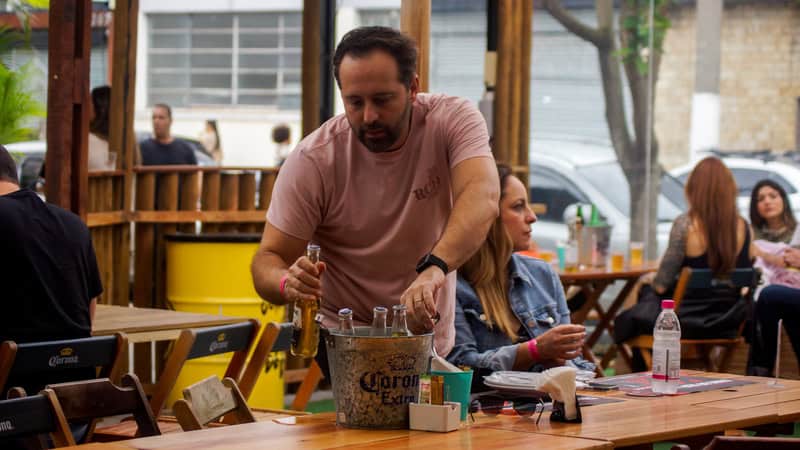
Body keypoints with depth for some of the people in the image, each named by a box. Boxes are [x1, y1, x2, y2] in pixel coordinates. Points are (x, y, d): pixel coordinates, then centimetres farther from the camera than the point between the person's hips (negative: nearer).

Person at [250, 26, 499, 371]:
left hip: (429, 339, 2)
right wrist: (286, 282, -39)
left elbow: (483, 199, -33)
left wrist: (434, 268, -52)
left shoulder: (453, 120, -13)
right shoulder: (312, 160, -15)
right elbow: (267, 261, -13)